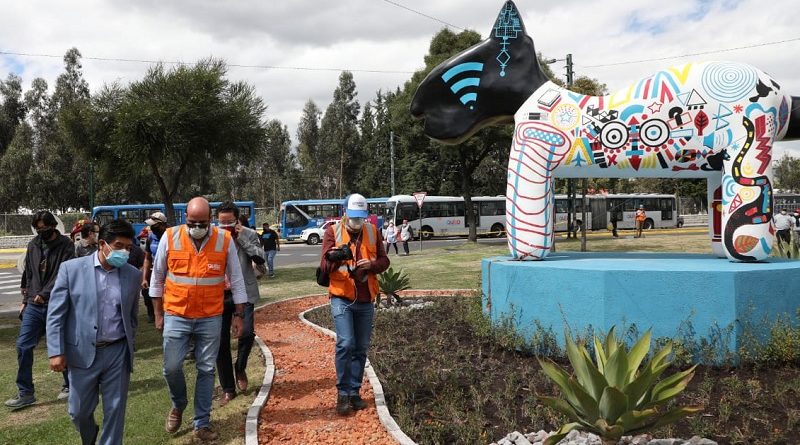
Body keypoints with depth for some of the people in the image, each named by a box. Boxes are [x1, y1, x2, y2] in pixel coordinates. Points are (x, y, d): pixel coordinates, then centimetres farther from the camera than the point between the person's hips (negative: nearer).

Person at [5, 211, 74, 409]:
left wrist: (44, 294, -21)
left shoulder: (66, 245, -7)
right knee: (23, 346, 0)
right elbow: (28, 275, 17)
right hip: (34, 305, 5)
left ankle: (70, 385, 24)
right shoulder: (33, 245, 10)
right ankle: (25, 393, 9)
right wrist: (26, 300, 15)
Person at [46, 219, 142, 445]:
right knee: (79, 411, 12)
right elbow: (55, 314, -4)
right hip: (83, 353, -1)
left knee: (115, 410, 6)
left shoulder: (133, 275, 2)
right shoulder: (71, 268, -5)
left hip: (118, 354, 1)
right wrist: (56, 351, -8)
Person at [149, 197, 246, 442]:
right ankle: (178, 405, 31)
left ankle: (202, 424, 19)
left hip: (210, 318, 0)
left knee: (206, 370, 7)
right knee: (172, 367, 0)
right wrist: (158, 314, 7)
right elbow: (157, 278, 5)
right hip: (176, 316, 0)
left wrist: (239, 315, 2)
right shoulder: (170, 237, -6)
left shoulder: (225, 240, -6)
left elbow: (236, 280, 2)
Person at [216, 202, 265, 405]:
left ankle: (240, 368, 15)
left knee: (247, 333, -18)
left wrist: (242, 238, -14)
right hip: (220, 294, 1)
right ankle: (228, 389, 16)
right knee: (221, 342, 3)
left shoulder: (249, 234, 0)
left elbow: (260, 259, -12)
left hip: (244, 292, -1)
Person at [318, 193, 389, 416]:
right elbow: (324, 266, -8)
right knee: (345, 343, -15)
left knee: (361, 348, 8)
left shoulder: (372, 232, 6)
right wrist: (334, 257, -31)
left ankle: (354, 392, 19)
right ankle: (342, 393, -2)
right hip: (342, 298, -4)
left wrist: (371, 265, -14)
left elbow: (384, 261, 8)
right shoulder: (333, 231, -2)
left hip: (366, 300, 4)